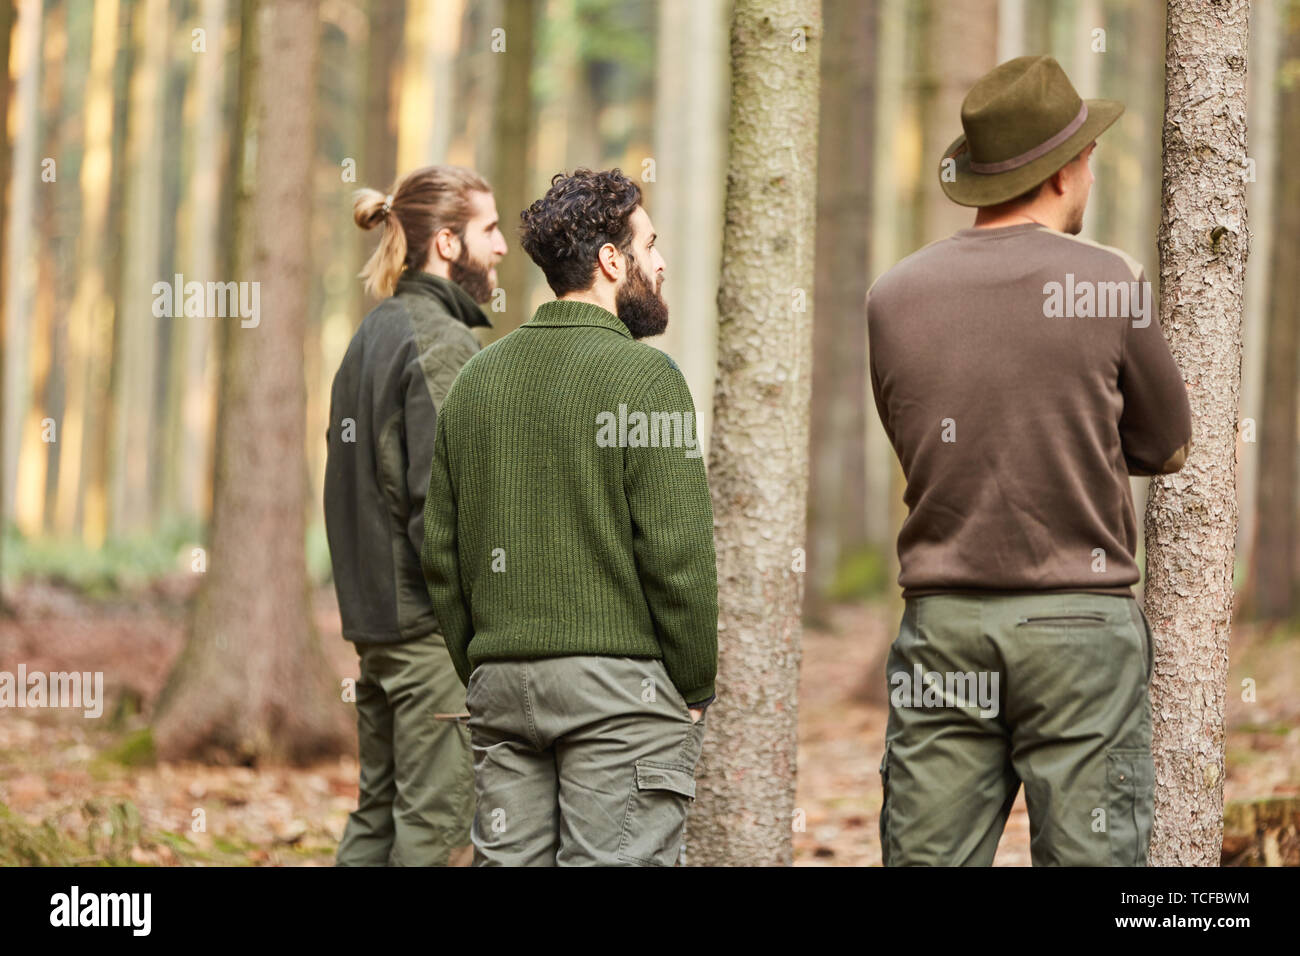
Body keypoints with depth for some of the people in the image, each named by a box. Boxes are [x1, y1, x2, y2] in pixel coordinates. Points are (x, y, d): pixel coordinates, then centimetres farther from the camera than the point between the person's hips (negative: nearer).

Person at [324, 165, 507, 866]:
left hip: (374, 615, 9)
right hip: (432, 624, -9)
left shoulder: (372, 336, 15)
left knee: (378, 817, 15)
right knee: (439, 822, -5)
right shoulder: (443, 344, -14)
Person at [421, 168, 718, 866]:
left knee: (507, 861, 8)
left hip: (499, 678, 6)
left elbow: (441, 553, 13)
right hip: (618, 679, -6)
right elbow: (678, 552, -12)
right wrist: (695, 686, -3)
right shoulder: (643, 375, -8)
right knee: (614, 860, -6)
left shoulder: (477, 378, 11)